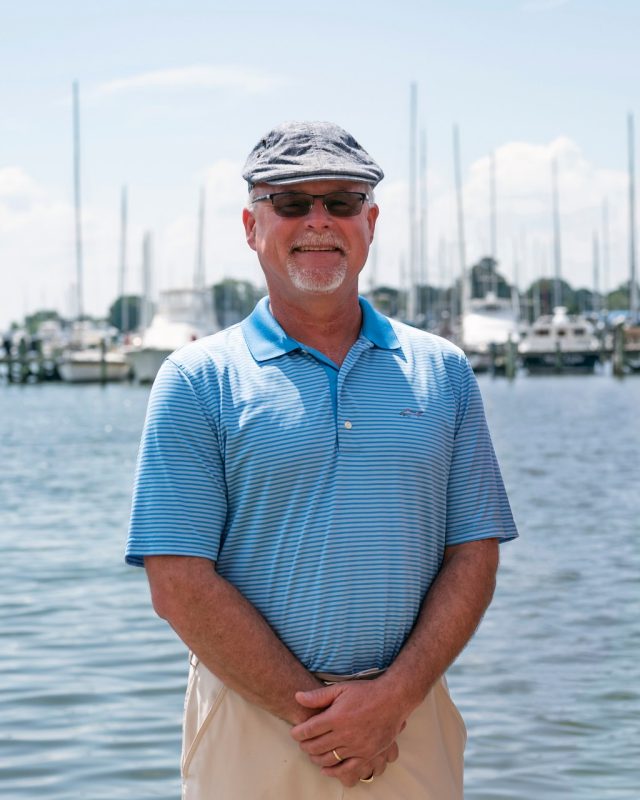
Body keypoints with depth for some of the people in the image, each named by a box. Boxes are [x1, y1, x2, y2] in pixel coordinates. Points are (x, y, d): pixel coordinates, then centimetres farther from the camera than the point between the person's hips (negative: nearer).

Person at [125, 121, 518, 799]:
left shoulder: (443, 372, 8)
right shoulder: (195, 380, -1)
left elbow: (474, 554, 4)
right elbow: (180, 586, -7)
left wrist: (394, 696, -10)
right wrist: (314, 713, -11)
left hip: (413, 722, 2)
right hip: (254, 722, -2)